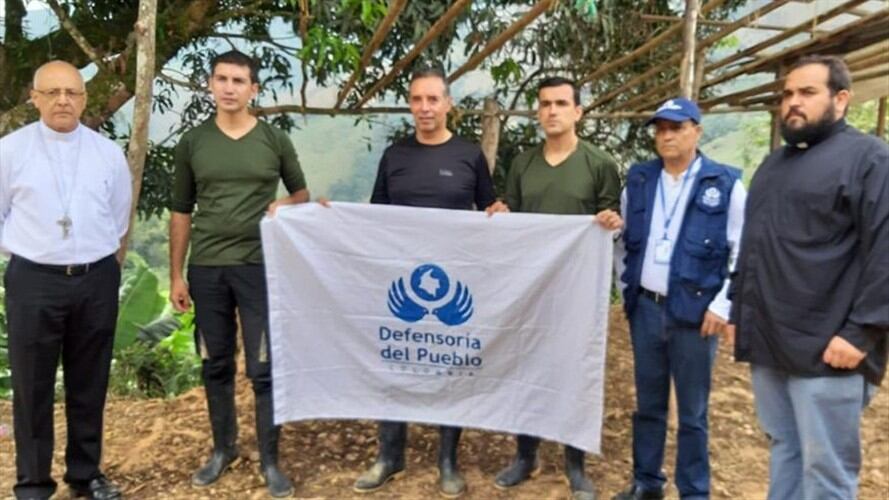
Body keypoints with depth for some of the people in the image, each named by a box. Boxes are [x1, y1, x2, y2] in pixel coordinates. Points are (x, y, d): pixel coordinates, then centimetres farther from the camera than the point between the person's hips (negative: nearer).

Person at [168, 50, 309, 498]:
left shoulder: (275, 140, 3)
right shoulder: (192, 143, 6)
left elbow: (302, 193, 15)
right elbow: (181, 213, 9)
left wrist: (285, 205, -9)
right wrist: (176, 275, 6)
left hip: (260, 266, -2)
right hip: (206, 268, 2)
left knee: (264, 367, 1)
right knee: (215, 365, 12)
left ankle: (269, 459, 14)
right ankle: (223, 448, 29)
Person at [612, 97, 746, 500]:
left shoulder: (726, 184, -5)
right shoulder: (638, 180, 7)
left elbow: (743, 253, -4)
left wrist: (721, 306, -9)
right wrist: (625, 290, 10)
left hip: (695, 312, -4)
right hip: (645, 308, 4)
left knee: (692, 411, 7)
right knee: (647, 403, 15)